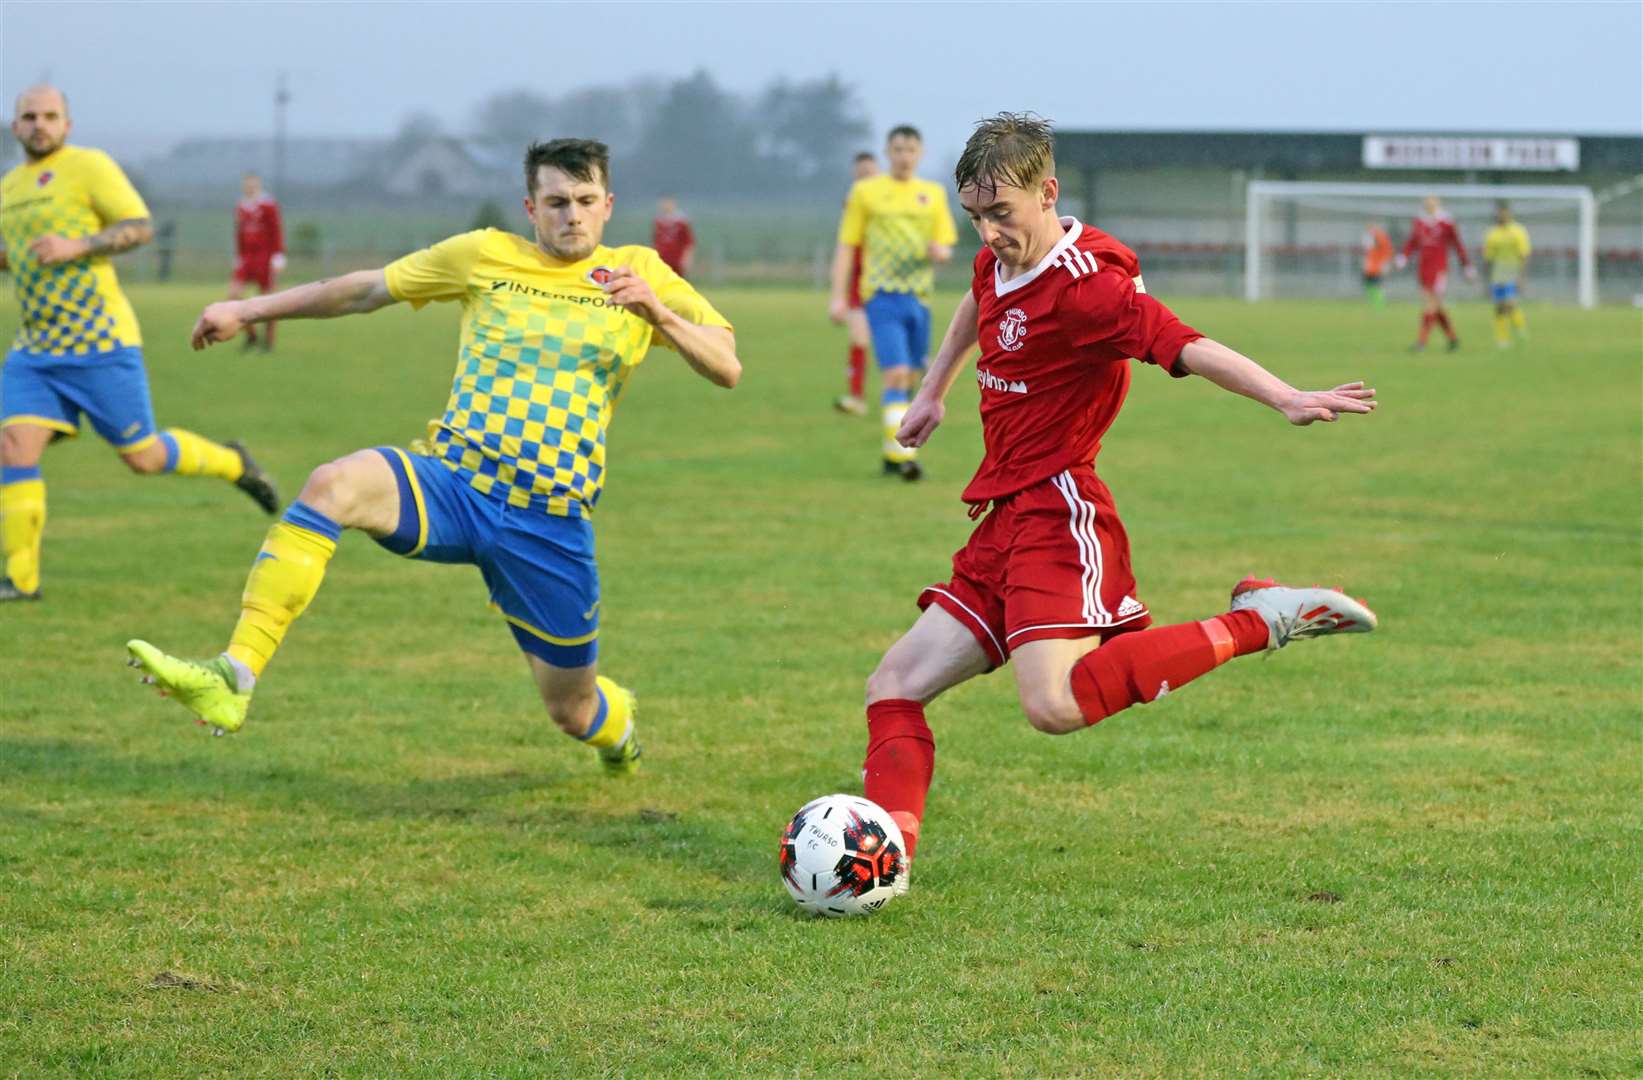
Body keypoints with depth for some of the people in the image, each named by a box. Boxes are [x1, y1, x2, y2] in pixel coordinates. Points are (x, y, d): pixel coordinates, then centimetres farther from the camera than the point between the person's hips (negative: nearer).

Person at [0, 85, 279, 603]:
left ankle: (231, 462, 28)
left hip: (99, 343, -6)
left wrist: (77, 247, -22)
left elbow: (140, 227, -11)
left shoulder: (89, 166, -5)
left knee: (142, 456, 0)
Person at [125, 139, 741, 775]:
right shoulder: (487, 257, 7)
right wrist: (248, 310, 15)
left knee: (573, 711, 6)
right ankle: (233, 680, -39)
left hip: (550, 521, 0)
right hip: (452, 479, 0)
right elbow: (366, 290, 16)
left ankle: (619, 726, 49)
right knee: (333, 485, -32)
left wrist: (660, 315, -20)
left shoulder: (640, 274, 6)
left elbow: (727, 370, -1)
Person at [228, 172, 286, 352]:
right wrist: (238, 259, 18)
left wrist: (278, 256, -15)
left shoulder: (268, 205, -7)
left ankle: (268, 341, 11)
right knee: (233, 293, -9)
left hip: (265, 258, -6)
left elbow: (276, 232, -10)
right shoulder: (241, 208, 12)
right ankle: (250, 334, 5)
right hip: (246, 258, 6)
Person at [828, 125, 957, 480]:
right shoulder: (865, 192, 3)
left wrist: (939, 251, -10)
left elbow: (946, 247, 15)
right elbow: (846, 246, 4)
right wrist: (838, 295, -3)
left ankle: (891, 455, 23)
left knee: (909, 379, 10)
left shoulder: (934, 194, 12)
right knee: (895, 374, -16)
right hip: (882, 295, -4)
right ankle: (903, 455, -20)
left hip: (919, 297, 4)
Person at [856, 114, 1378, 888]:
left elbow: (1187, 348, -30)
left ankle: (1257, 623, -19)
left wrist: (1286, 399, -44)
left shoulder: (1084, 287, -18)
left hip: (1058, 513, -9)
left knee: (1054, 705, -28)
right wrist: (935, 390, 42)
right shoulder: (998, 261, 10)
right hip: (1005, 524, 9)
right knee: (894, 686, 4)